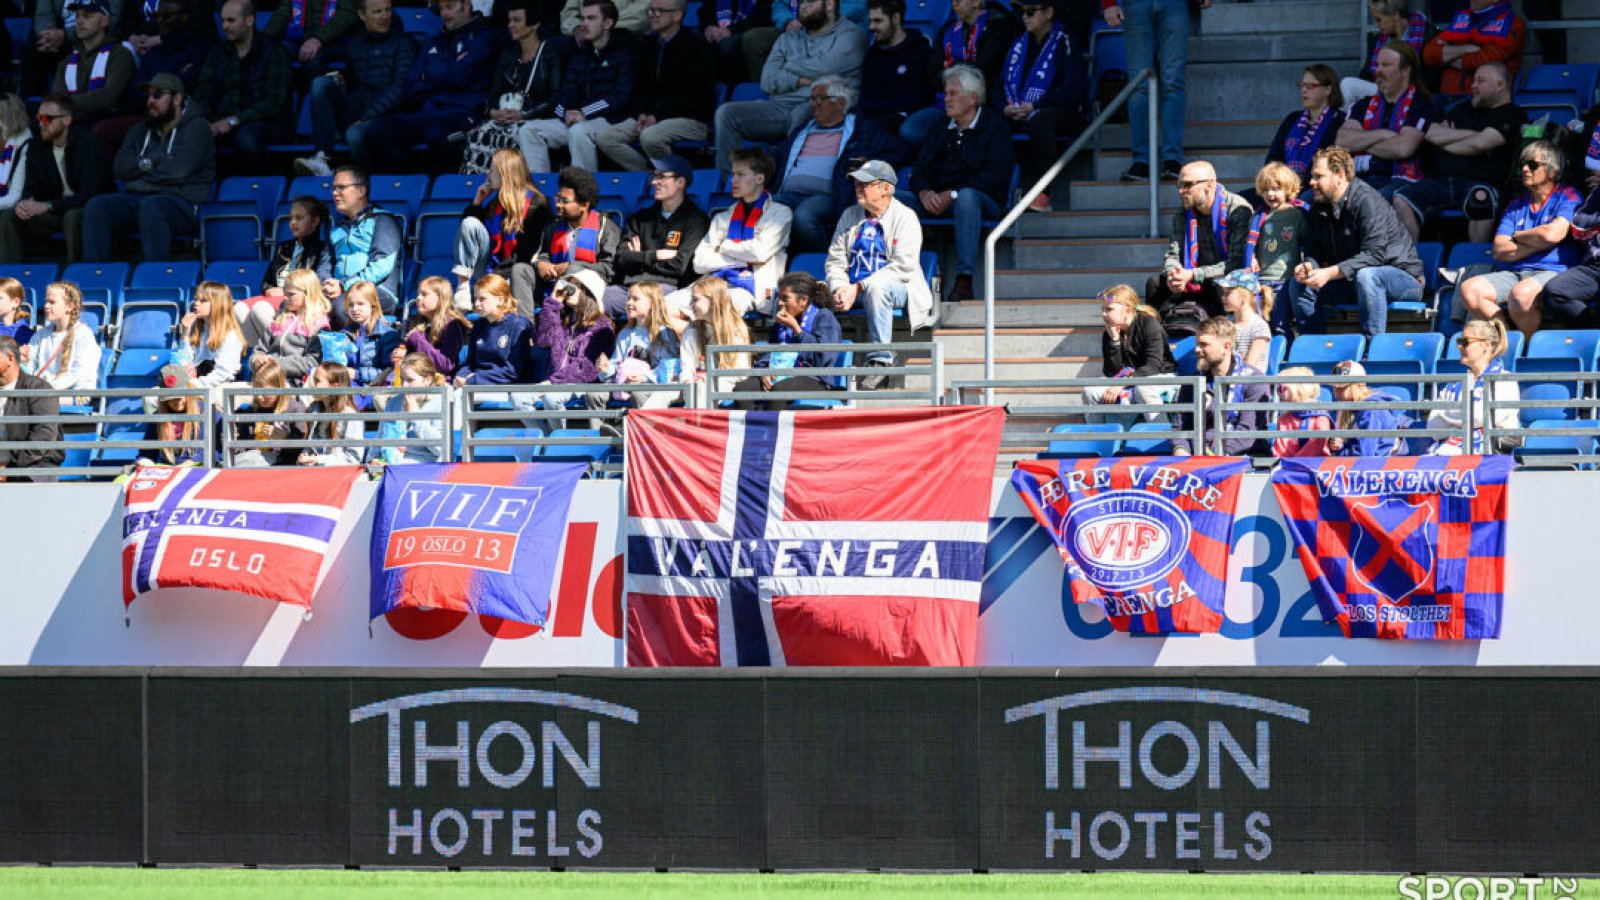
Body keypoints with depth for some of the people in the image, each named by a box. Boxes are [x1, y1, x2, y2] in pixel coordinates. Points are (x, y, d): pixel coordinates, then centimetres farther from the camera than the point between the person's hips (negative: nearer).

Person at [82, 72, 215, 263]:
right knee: (96, 205, -20)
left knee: (150, 206, -40)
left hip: (183, 202, -6)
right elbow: (120, 167, 6)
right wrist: (157, 161, -5)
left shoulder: (196, 127, 3)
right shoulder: (141, 130, 22)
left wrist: (145, 164, 3)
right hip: (138, 197, 6)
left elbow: (179, 170, -12)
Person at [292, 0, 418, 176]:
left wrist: (365, 118, -15)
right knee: (321, 83, -22)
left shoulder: (403, 43, 7)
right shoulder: (353, 44, 21)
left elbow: (400, 88, -5)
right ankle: (323, 158, -31)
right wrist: (339, 81, -4)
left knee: (355, 134, -40)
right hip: (354, 113, 5)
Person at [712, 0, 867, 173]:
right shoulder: (788, 39, 25)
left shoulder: (849, 34, 8)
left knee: (803, 114, -41)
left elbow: (825, 68, -10)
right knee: (726, 113, -14)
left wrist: (790, 67, 8)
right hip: (779, 106, 6)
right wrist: (801, 80, -6)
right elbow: (768, 81, 11)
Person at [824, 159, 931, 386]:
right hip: (853, 290, 6)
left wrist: (859, 288, -21)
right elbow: (835, 261, 11)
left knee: (876, 287, -40)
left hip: (898, 288, -6)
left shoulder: (905, 217, -4)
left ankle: (880, 362, -37)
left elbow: (903, 267, -15)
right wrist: (840, 288, -12)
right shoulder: (850, 216, 15)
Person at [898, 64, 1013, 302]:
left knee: (966, 196, -41)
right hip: (936, 200, 5)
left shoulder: (994, 129, 4)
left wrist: (952, 195, -18)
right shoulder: (941, 131, 22)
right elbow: (919, 172, 14)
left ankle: (964, 280, -44)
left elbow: (995, 176, -11)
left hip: (985, 200, -5)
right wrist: (924, 192, -12)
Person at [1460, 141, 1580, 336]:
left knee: (1521, 293, -40)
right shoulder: (1516, 205, 22)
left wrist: (1517, 236, 7)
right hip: (1512, 274, 6)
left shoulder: (1568, 196, 6)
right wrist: (1539, 243, -4)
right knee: (1469, 289, -22)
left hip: (1551, 272, -6)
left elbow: (1552, 234, -11)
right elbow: (1499, 251, 9)